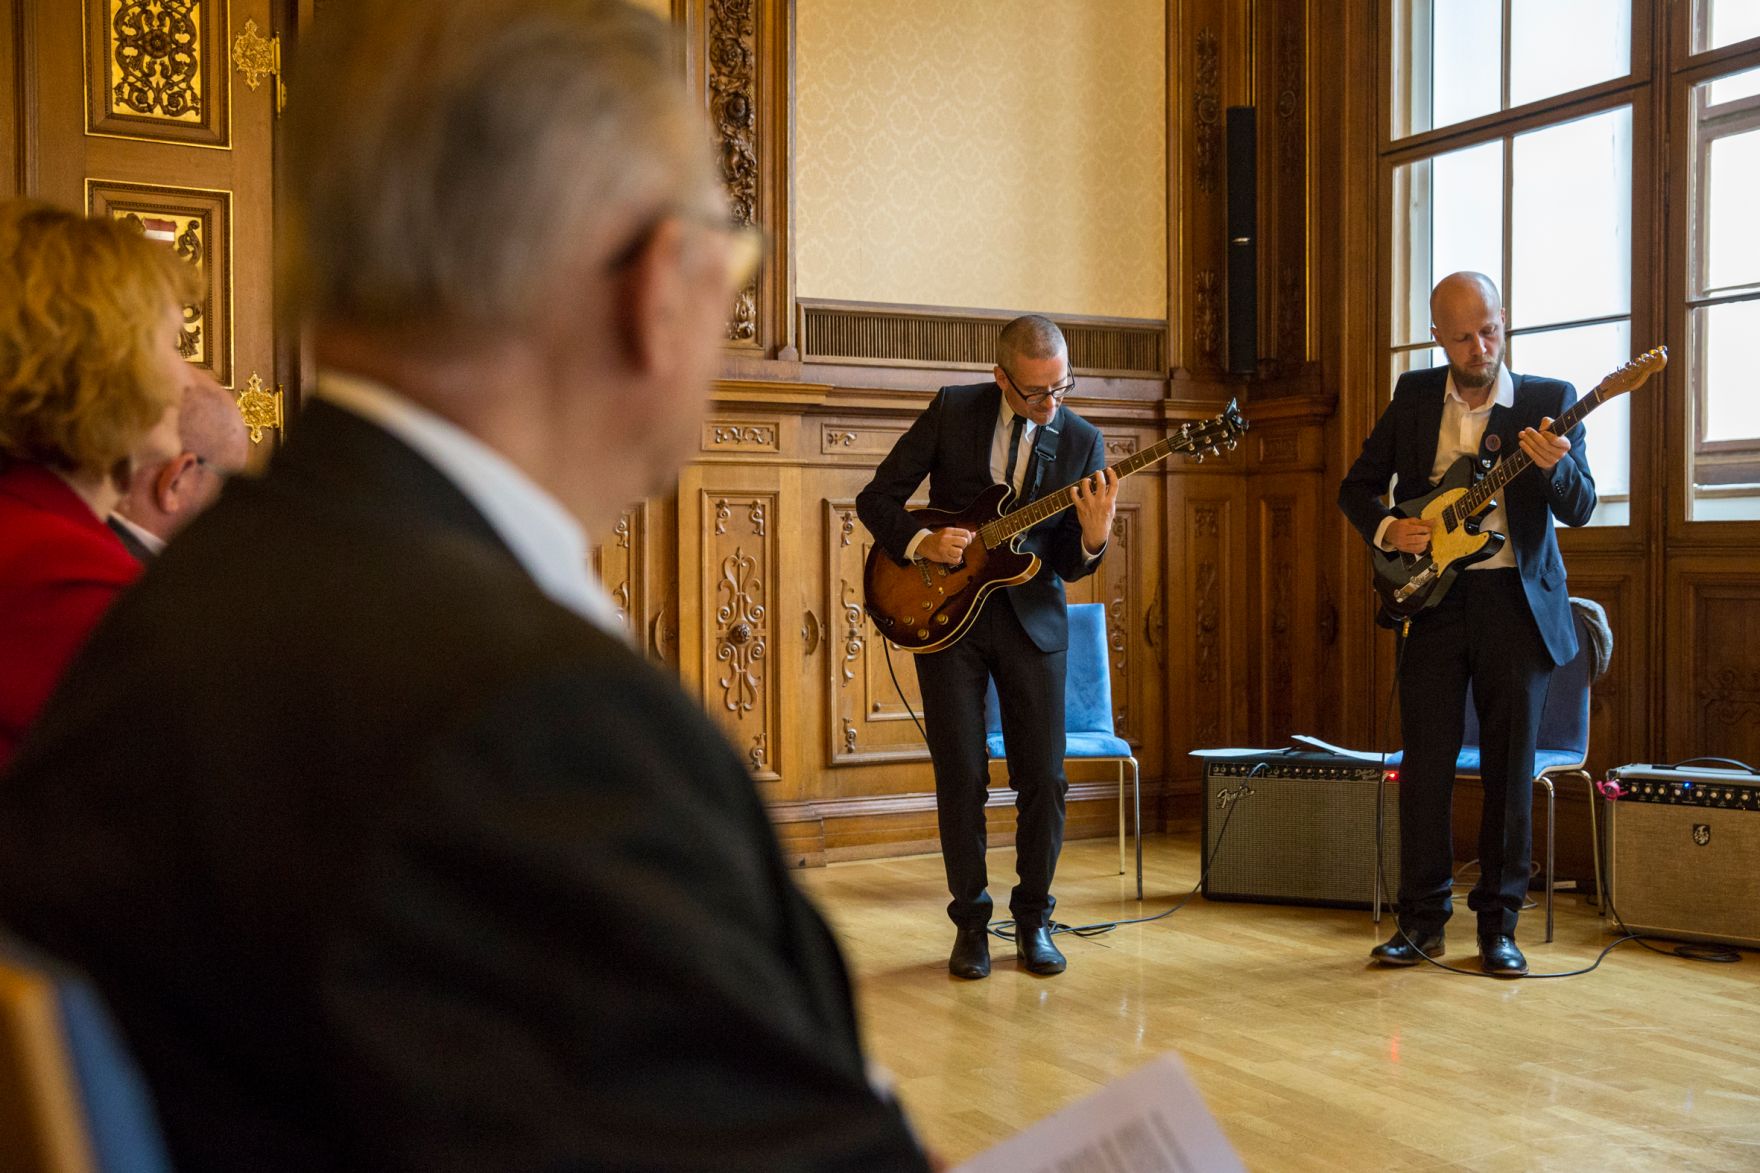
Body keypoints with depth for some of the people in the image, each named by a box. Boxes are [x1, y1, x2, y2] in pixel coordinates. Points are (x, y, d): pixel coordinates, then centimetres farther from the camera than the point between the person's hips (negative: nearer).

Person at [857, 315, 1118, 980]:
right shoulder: (952, 410, -3)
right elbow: (876, 498, -1)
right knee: (961, 775, 0)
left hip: (1032, 618, 1)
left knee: (1044, 778, 0)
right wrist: (920, 543, -17)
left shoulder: (1082, 441, -1)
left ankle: (1033, 919, 16)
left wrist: (1093, 538, -21)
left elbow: (1068, 567, 0)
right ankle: (971, 921, 14)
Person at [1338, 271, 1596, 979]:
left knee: (1509, 767, 2)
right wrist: (1386, 528, -7)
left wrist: (1555, 467, -28)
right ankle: (1422, 920, 11)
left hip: (1517, 601, -1)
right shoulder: (1414, 395, 7)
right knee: (1425, 763, 1)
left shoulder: (1550, 401, 1)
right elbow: (1357, 486, 13)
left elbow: (1581, 510, -8)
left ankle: (1498, 925, 13)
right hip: (1431, 597, 1)